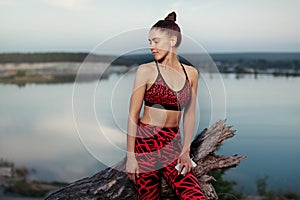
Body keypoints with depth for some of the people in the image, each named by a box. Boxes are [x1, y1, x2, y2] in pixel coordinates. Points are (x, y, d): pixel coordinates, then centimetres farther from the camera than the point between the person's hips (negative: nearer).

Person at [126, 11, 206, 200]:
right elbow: (133, 115, -5)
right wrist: (130, 156, -8)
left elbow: (189, 114, 9)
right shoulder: (146, 70, -4)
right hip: (145, 142, -3)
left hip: (173, 144, 3)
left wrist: (186, 151, 2)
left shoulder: (191, 73, 6)